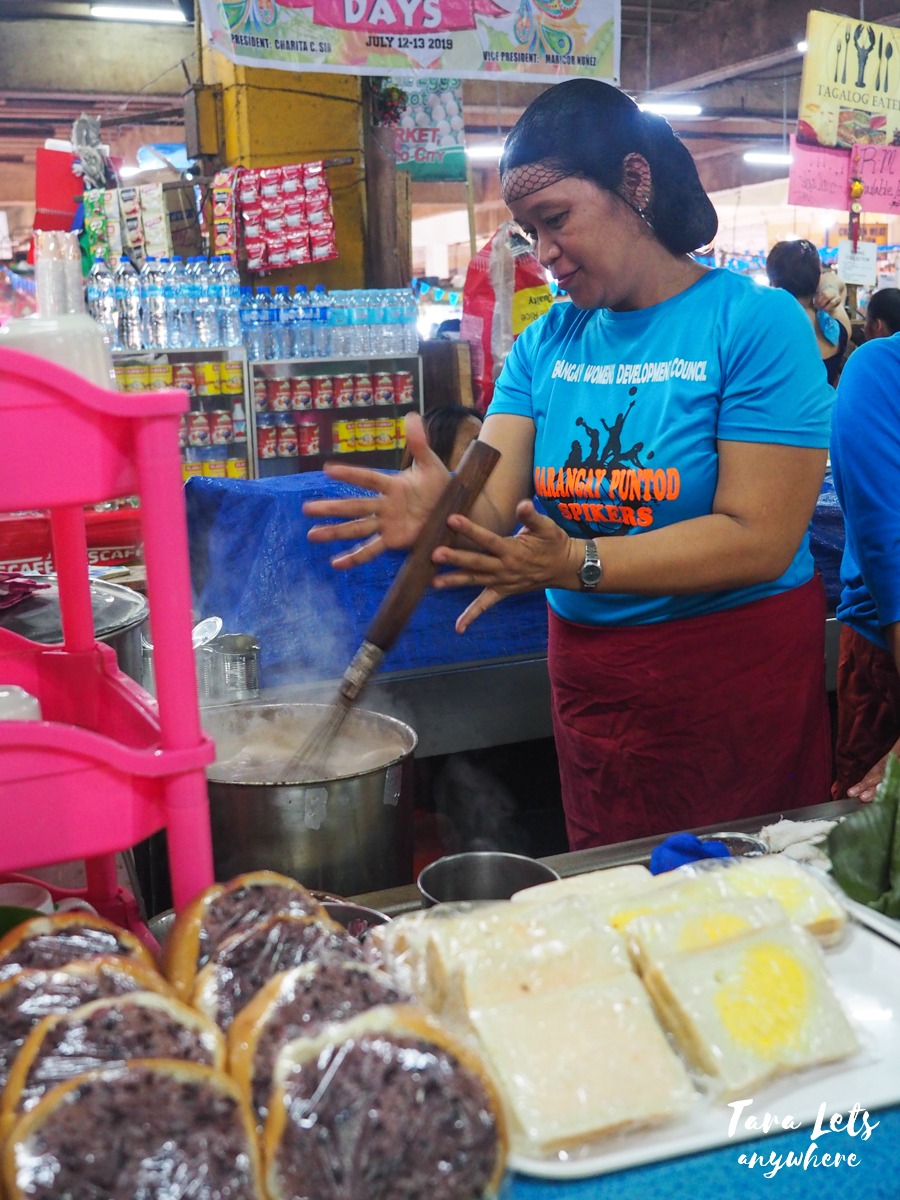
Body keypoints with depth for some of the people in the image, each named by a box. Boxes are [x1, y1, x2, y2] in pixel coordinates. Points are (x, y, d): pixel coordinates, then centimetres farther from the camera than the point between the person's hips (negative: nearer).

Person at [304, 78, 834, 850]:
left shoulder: (756, 323, -12)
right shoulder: (544, 345, 4)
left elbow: (760, 538, -20)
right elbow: (494, 506, -6)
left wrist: (577, 563, -30)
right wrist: (438, 509, -30)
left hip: (736, 678, -4)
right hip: (588, 677, 5)